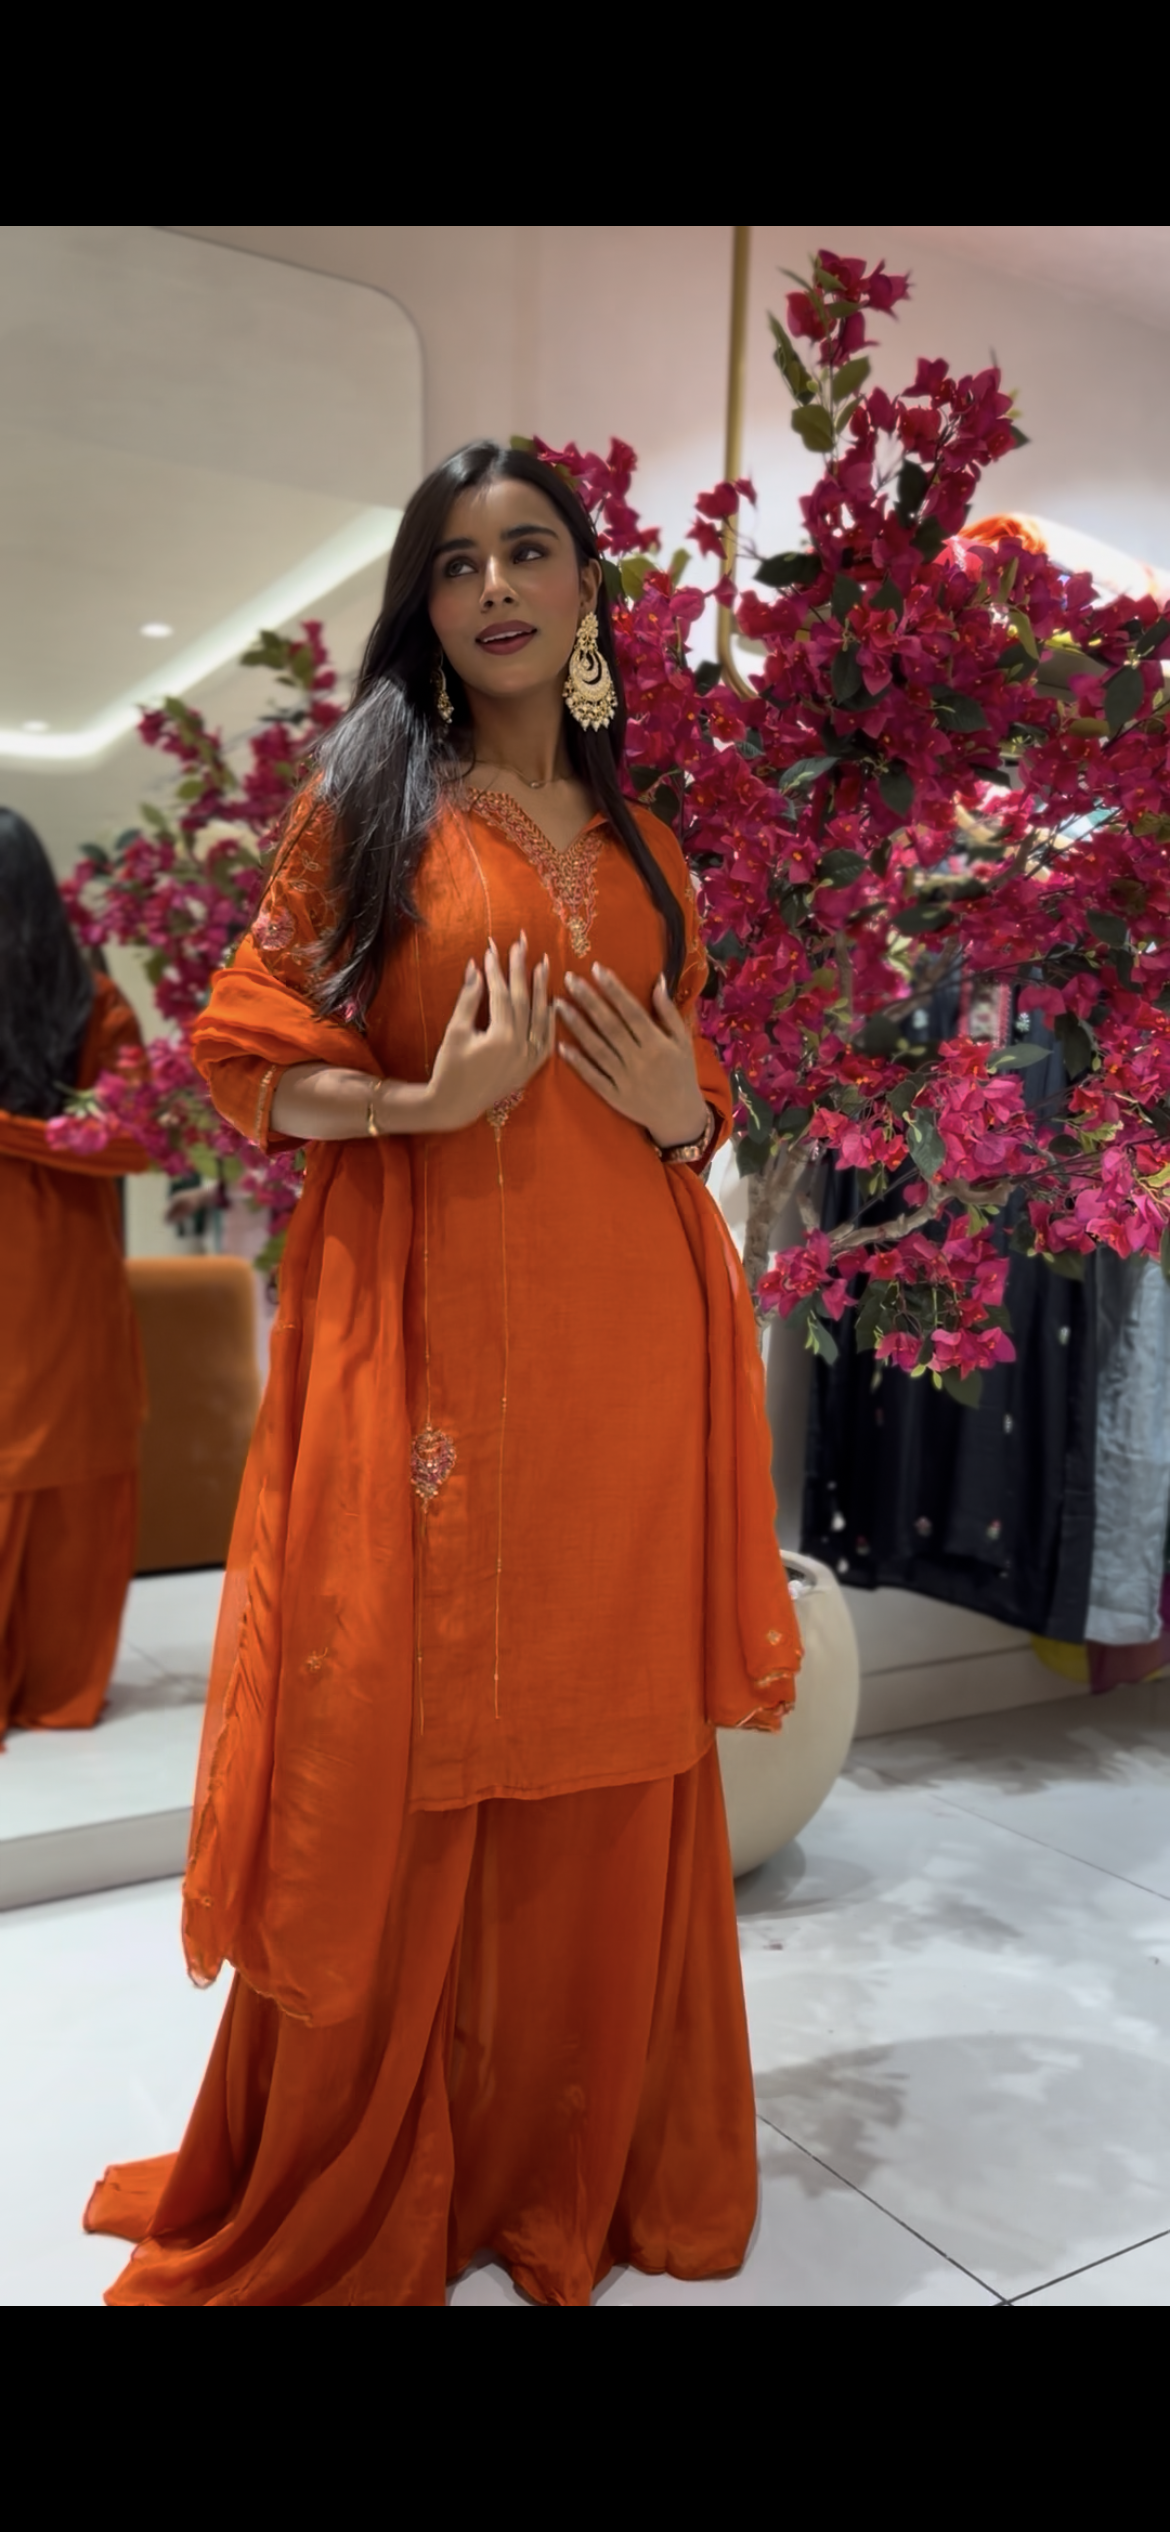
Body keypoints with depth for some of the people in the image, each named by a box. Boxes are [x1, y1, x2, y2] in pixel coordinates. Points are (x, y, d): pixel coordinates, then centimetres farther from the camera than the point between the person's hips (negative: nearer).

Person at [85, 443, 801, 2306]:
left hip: (624, 1332, 4)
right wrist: (435, 1097, -14)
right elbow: (254, 1061, 1)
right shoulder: (369, 794, 6)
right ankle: (344, 2199, 24)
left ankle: (580, 2166, 29)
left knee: (609, 1747, 7)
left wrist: (683, 1110, -1)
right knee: (401, 1749, 1)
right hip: (419, 1319, -3)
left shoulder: (643, 847, 17)